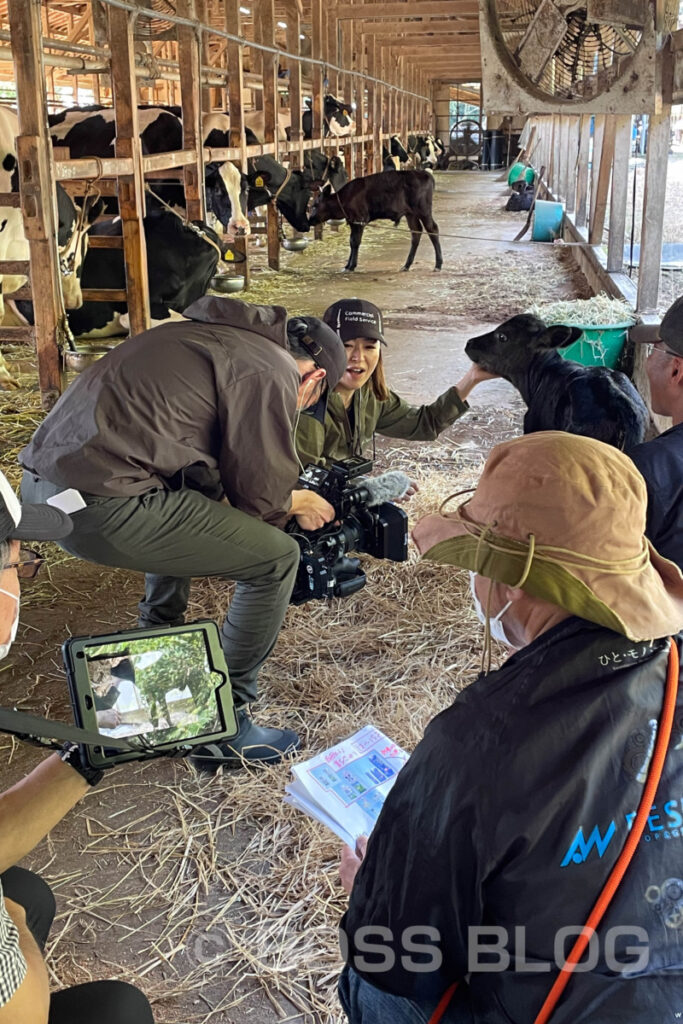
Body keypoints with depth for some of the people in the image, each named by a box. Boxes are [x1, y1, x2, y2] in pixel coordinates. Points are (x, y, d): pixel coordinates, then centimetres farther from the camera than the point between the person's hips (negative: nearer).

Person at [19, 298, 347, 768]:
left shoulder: (209, 335, 23)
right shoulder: (272, 373, -3)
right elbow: (260, 495, -1)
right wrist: (299, 502, 20)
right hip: (100, 506, -10)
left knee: (184, 513, 35)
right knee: (278, 558, 1)